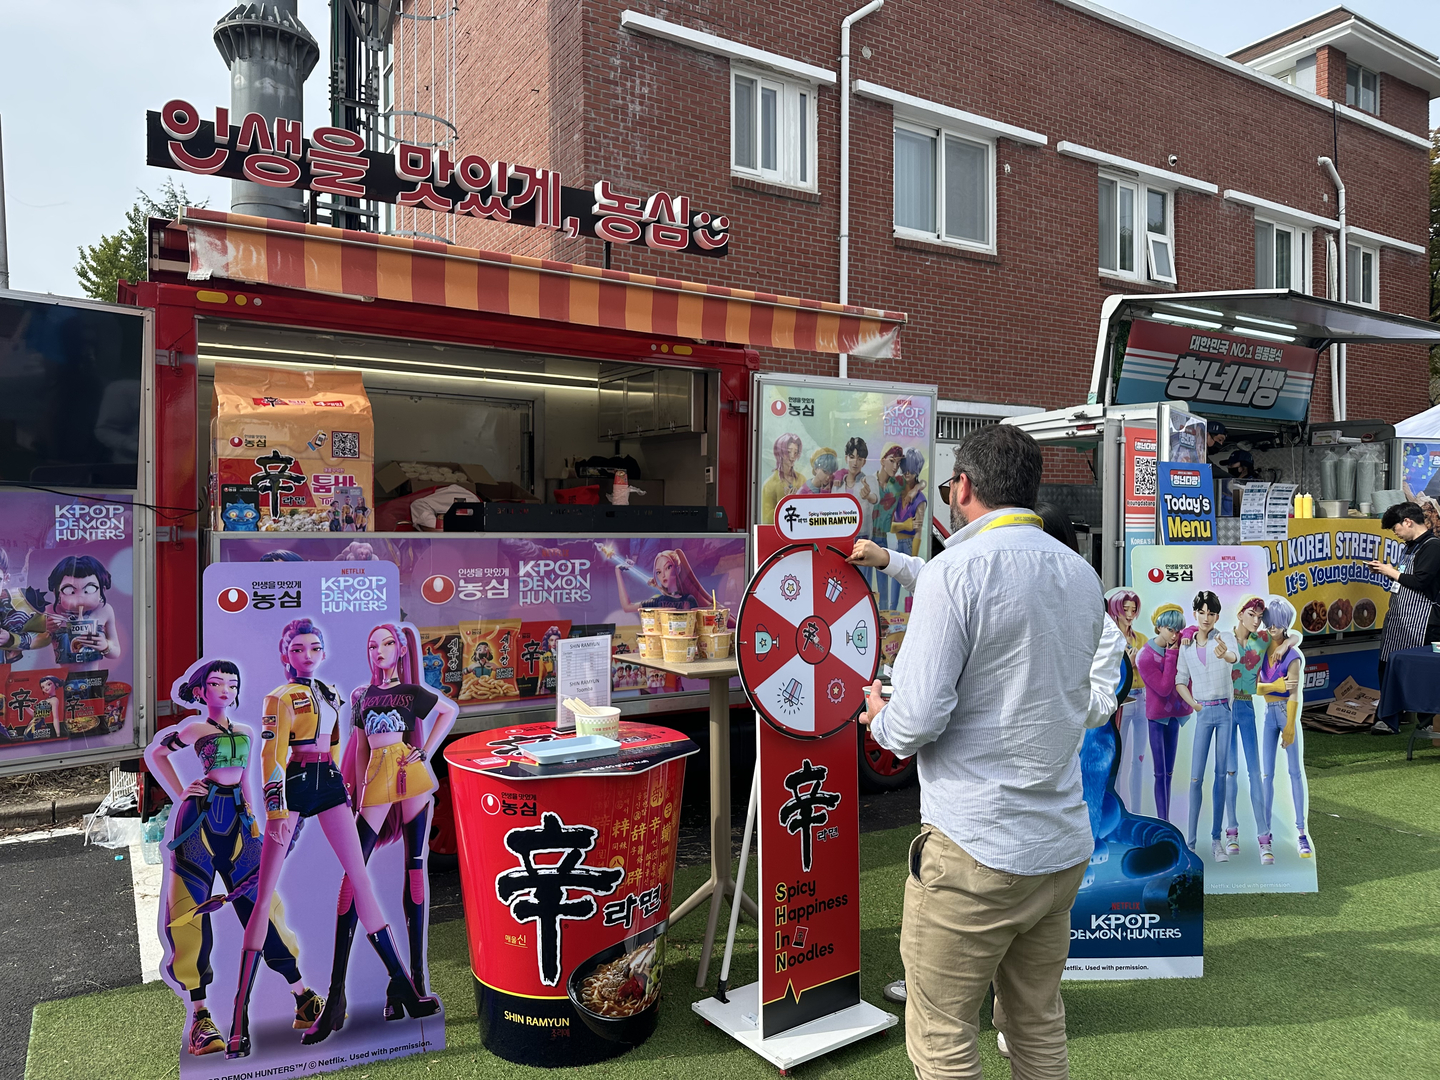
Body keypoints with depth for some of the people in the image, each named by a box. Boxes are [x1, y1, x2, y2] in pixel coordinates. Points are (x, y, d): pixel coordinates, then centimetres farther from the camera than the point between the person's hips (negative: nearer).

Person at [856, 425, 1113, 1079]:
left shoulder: (953, 571, -16)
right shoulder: (1082, 576, 8)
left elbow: (918, 719, -21)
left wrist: (881, 718, 2)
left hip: (975, 850, -8)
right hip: (1065, 844, 8)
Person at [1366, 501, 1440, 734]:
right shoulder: (1409, 546, 16)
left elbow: (1419, 581, -21)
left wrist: (1391, 572, -10)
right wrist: (1384, 569, 7)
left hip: (1419, 621, -9)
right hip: (1398, 617, 9)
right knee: (1387, 667, 9)